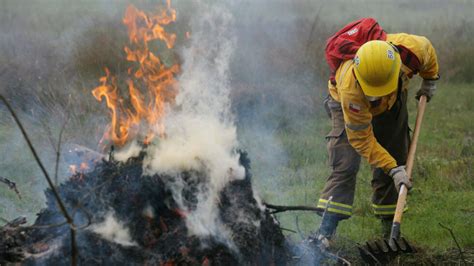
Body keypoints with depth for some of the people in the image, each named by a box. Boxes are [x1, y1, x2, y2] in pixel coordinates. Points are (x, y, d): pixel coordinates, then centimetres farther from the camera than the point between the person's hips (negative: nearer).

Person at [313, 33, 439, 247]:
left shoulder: (412, 49, -38)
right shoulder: (350, 88, -45)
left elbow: (428, 50, -8)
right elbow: (362, 139, -34)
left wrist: (429, 81, 8)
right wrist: (393, 169, -37)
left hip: (393, 102, 4)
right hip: (349, 105, -4)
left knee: (395, 156, 1)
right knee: (345, 165, -18)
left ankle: (389, 229, 10)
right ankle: (325, 232, -21)